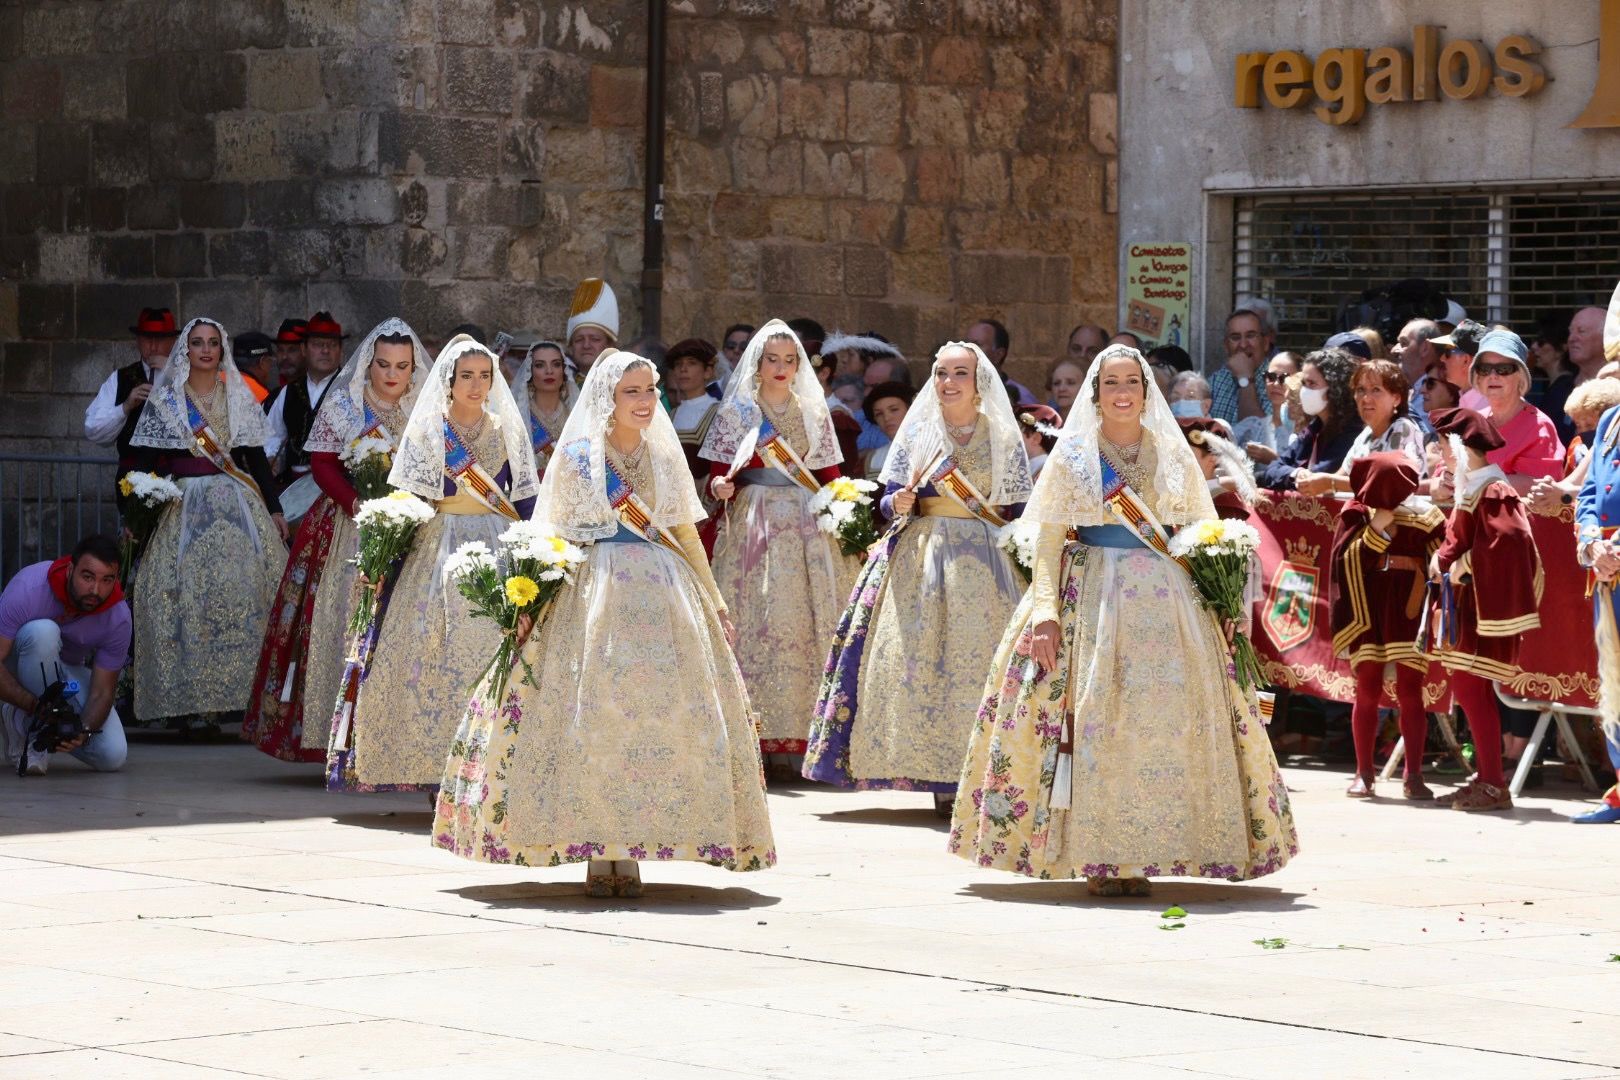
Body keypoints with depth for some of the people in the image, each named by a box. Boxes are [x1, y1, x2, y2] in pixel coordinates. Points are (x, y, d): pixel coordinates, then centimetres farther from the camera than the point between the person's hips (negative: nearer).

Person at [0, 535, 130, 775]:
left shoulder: (118, 618, -23)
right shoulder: (28, 589, -33)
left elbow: (102, 692, -19)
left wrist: (83, 731, -40)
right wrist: (35, 705, -45)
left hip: (69, 670, 3)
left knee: (113, 756, -18)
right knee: (43, 632, -38)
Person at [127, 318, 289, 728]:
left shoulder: (239, 397, 12)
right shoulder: (164, 399, 6)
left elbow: (257, 456, 12)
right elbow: (148, 461, 3)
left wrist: (275, 509, 6)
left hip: (238, 506, 1)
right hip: (183, 508, -1)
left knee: (240, 591, -8)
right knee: (185, 595, -8)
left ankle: (233, 689, -5)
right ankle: (187, 696, -7)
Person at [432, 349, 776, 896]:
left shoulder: (664, 459, 14)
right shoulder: (577, 456, 3)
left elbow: (686, 533, 19)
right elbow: (554, 534, 4)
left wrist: (716, 603, 17)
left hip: (663, 594, 4)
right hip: (593, 589, -4)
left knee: (653, 712, -4)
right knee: (593, 713, -9)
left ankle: (629, 852, -1)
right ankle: (598, 853, -6)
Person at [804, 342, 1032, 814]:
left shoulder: (1003, 438, 8)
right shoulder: (916, 433, 11)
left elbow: (1019, 510, 9)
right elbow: (889, 501, 8)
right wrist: (897, 503, -12)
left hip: (985, 560, -1)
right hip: (920, 558, 1)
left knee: (978, 658, -8)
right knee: (921, 658, -7)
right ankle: (939, 778, -6)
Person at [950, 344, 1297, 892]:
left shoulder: (1173, 456, 13)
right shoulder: (1073, 456, 7)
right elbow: (1048, 544, 1)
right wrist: (1045, 610, -12)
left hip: (1166, 601, 2)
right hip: (1090, 597, -2)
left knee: (1164, 716, -6)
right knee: (1092, 715, -10)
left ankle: (1136, 855, -1)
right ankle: (1097, 858, -6)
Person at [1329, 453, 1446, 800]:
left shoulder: (1422, 516, 2)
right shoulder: (1357, 515, 1)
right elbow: (1347, 560, -10)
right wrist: (1376, 529, -15)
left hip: (1408, 611, 0)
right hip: (1369, 611, 0)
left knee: (1410, 692, -2)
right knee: (1368, 691, 3)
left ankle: (1413, 775, 1)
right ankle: (1364, 773, 9)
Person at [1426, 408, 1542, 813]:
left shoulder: (1492, 491, -14)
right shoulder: (1469, 490, 16)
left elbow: (1507, 541, -26)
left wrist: (1465, 563, -19)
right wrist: (1442, 560, 3)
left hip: (1485, 605, -10)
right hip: (1465, 602, 10)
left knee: (1472, 689, -10)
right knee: (1466, 689, 10)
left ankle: (1494, 785, -7)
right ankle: (1485, 777, 16)